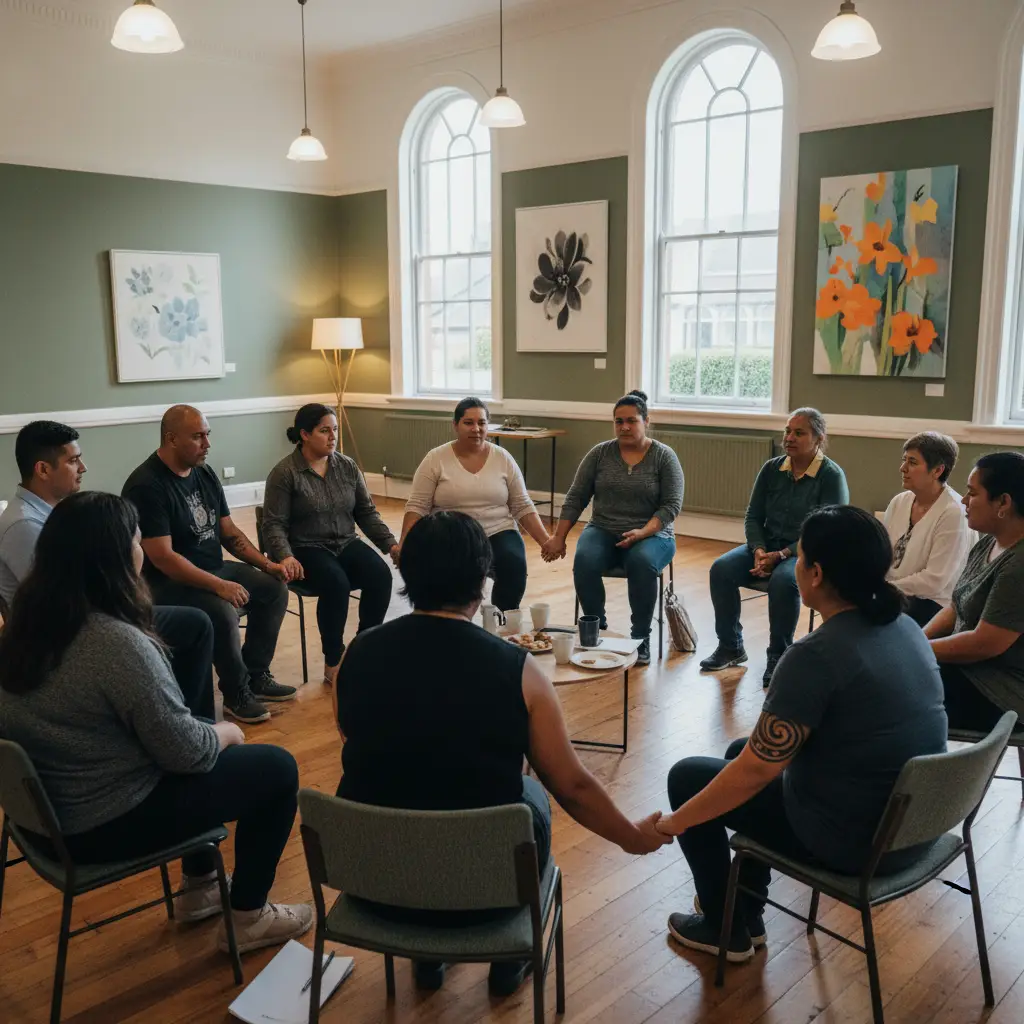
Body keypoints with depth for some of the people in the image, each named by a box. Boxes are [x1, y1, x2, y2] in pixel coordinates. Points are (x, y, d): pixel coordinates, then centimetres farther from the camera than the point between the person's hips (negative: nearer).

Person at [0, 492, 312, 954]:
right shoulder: (118, 644, -31)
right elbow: (186, 752, -23)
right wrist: (228, 731, -2)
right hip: (103, 824, -9)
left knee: (211, 741, 26)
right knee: (276, 768, 2)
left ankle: (199, 888, 36)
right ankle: (248, 919, 16)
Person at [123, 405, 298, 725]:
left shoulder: (205, 474, 5)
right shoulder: (146, 486, -21)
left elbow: (229, 532, 12)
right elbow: (162, 557, -27)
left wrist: (266, 564, -2)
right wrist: (219, 586, -30)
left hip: (213, 569, 9)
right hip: (167, 582, -9)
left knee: (274, 588, -3)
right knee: (221, 611, -32)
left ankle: (256, 674, 9)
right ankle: (236, 694, -10)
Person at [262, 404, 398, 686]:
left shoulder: (348, 466, 6)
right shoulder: (284, 473, -8)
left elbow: (366, 512, 9)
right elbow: (274, 524, -10)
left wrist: (391, 544, -3)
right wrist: (285, 556, -28)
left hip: (346, 544, 5)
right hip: (306, 549, -5)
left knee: (380, 574, -25)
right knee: (336, 582, -35)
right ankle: (333, 663, -19)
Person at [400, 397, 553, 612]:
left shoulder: (503, 458, 5)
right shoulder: (435, 459, -1)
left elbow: (523, 507, 6)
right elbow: (417, 507, -2)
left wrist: (545, 541, -5)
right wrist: (404, 544, -16)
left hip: (498, 533, 2)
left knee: (514, 564, -30)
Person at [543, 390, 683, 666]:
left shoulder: (664, 456, -2)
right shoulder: (599, 453, 4)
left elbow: (672, 505, -7)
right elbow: (575, 498, 6)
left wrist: (642, 533, -21)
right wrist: (559, 537, -2)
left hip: (651, 535, -2)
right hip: (603, 532, 2)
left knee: (642, 562, -36)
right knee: (584, 561, -30)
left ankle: (641, 638, -21)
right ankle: (597, 629, -13)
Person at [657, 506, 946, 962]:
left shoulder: (816, 655, -26)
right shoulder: (906, 627, 0)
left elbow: (756, 771, -22)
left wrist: (675, 821, -8)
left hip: (850, 839, -8)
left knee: (687, 776, 10)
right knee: (742, 750, 27)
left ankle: (725, 928, 23)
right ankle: (749, 912, 36)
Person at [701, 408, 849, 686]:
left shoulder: (832, 476, -9)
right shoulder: (771, 469, 5)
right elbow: (753, 517, 9)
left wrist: (782, 555, -23)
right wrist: (758, 550, -11)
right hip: (766, 547, 5)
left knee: (783, 580, -37)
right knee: (721, 569, -20)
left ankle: (779, 657, -17)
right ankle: (730, 647, -6)